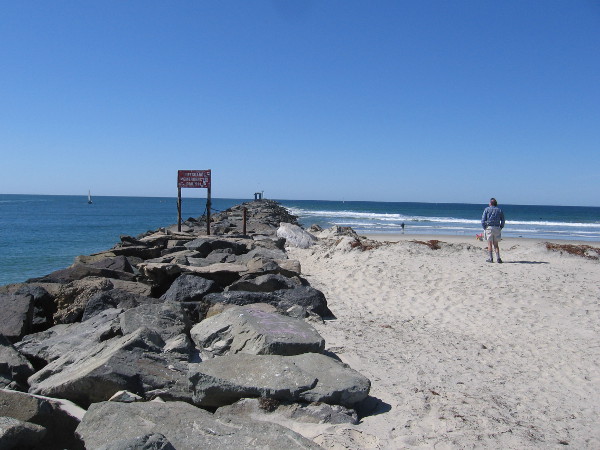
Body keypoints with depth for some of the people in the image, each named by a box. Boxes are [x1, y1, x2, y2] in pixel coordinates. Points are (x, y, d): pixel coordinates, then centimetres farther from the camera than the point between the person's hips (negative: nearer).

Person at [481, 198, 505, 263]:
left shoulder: (487, 209, 4)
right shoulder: (499, 210, 13)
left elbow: (483, 220, -3)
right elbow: (503, 221, 8)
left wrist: (484, 228, 3)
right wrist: (500, 228, 12)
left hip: (489, 227, -3)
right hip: (497, 228, 3)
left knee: (489, 243, 0)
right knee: (496, 244, 9)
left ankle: (491, 258, -2)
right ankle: (498, 258, 0)